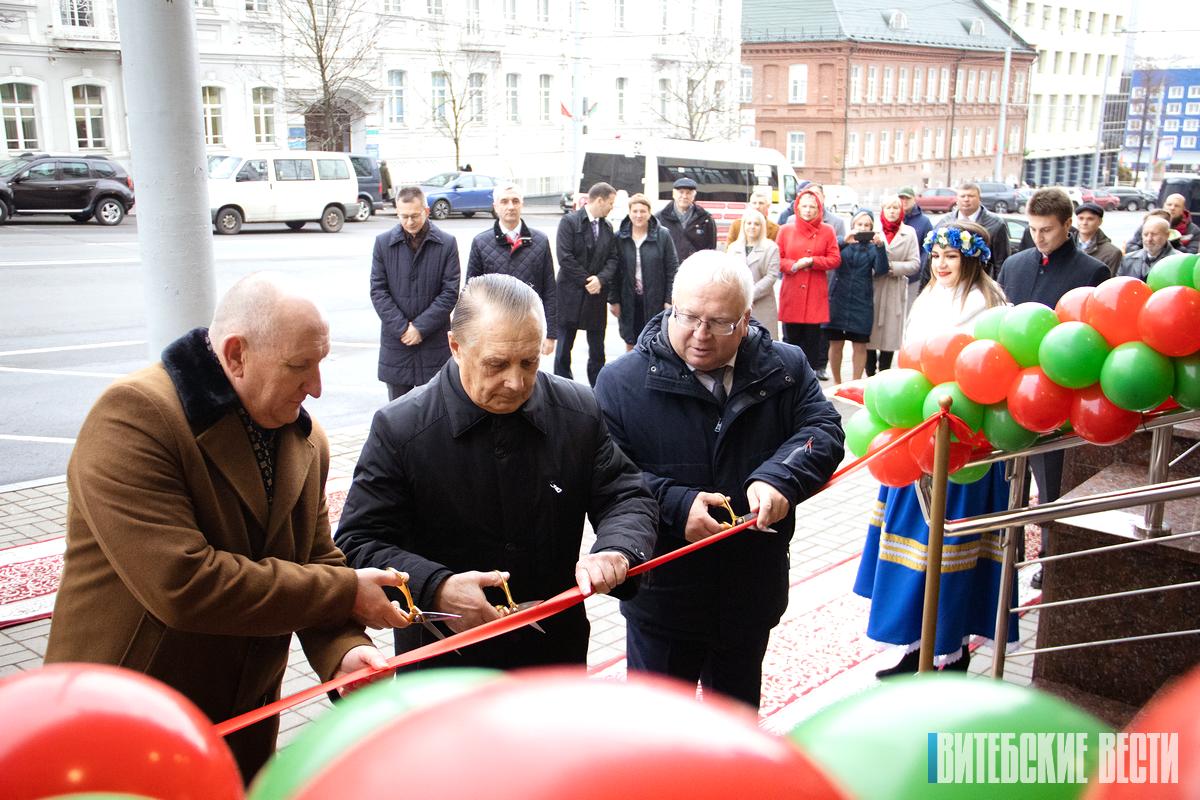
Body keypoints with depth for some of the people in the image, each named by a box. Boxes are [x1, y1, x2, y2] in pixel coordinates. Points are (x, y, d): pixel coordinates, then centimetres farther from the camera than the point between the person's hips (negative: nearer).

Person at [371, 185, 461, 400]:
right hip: (395, 341, 1)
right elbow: (378, 291, 0)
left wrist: (421, 327, -11)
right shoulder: (383, 242, 3)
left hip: (434, 341, -1)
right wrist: (402, 328, -10)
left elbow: (450, 292, -5)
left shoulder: (447, 244, -1)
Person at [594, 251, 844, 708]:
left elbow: (823, 429, -9)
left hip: (752, 592, 3)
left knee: (738, 711, 26)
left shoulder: (785, 369, -3)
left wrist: (781, 479, -27)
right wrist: (674, 505, -27)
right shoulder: (622, 381, -12)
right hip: (661, 596, -2)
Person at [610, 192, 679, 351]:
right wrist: (613, 300, 0)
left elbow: (672, 269, -2)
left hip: (654, 300, -1)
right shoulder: (619, 237, 0)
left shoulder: (663, 235, -3)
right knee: (630, 345, 10)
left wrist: (669, 300, -6)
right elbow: (614, 270, 3)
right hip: (628, 301, 1)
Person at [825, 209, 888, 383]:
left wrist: (881, 246, -20)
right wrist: (844, 242, -26)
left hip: (862, 303, 1)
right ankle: (837, 383, 18)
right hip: (838, 300, 0)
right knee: (836, 344, 3)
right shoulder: (842, 243, 6)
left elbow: (882, 270, -8)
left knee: (860, 346, 1)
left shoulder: (873, 247, 7)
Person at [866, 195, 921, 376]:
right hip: (873, 288, -1)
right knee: (869, 334, 1)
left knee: (890, 335, 2)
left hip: (896, 289, 1)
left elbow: (915, 264, 1)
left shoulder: (909, 233, 7)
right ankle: (870, 376, 12)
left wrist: (894, 267, -12)